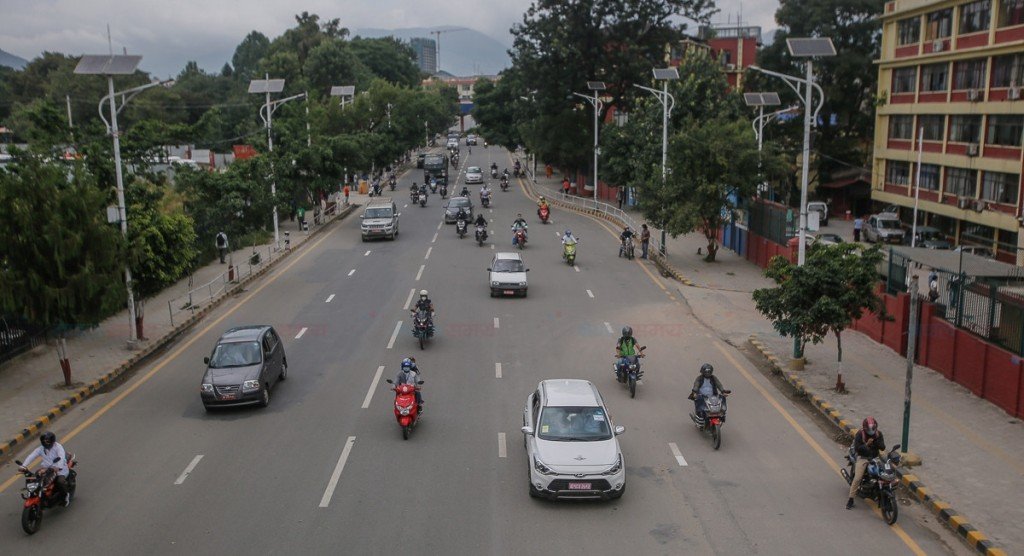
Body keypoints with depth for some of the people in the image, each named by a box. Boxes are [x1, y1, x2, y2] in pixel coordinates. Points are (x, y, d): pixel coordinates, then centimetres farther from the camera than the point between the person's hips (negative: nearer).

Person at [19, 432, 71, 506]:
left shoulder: (58, 446, -10)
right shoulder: (40, 449, 5)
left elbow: (62, 457, -28)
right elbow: (31, 456, -9)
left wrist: (59, 467, -47)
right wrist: (23, 466, -28)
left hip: (60, 469, -5)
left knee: (60, 481, -31)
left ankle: (66, 495, -1)